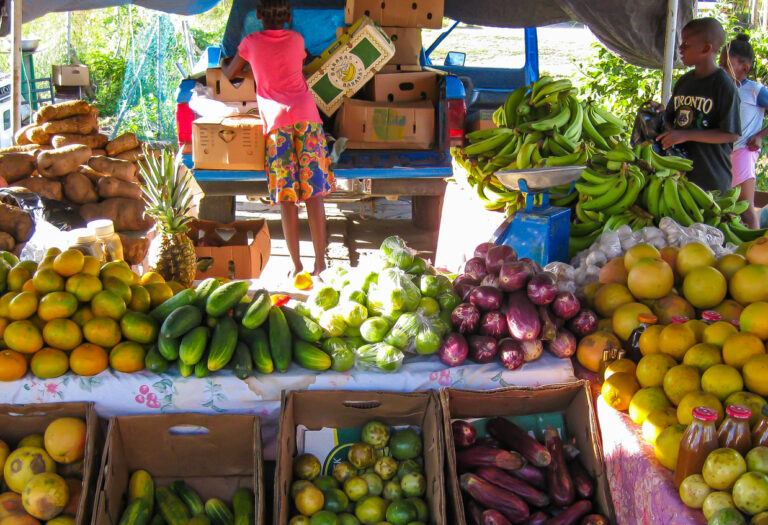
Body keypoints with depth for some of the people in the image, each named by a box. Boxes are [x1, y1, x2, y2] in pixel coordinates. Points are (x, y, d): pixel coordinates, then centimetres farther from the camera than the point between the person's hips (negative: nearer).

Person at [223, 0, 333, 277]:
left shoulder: (251, 42, 11)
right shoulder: (296, 39, 15)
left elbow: (229, 74, 25)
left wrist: (222, 64, 48)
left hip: (277, 119, -1)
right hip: (307, 114, 1)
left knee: (287, 197, 0)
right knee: (314, 193, 0)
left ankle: (297, 265, 0)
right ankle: (320, 263, -3)